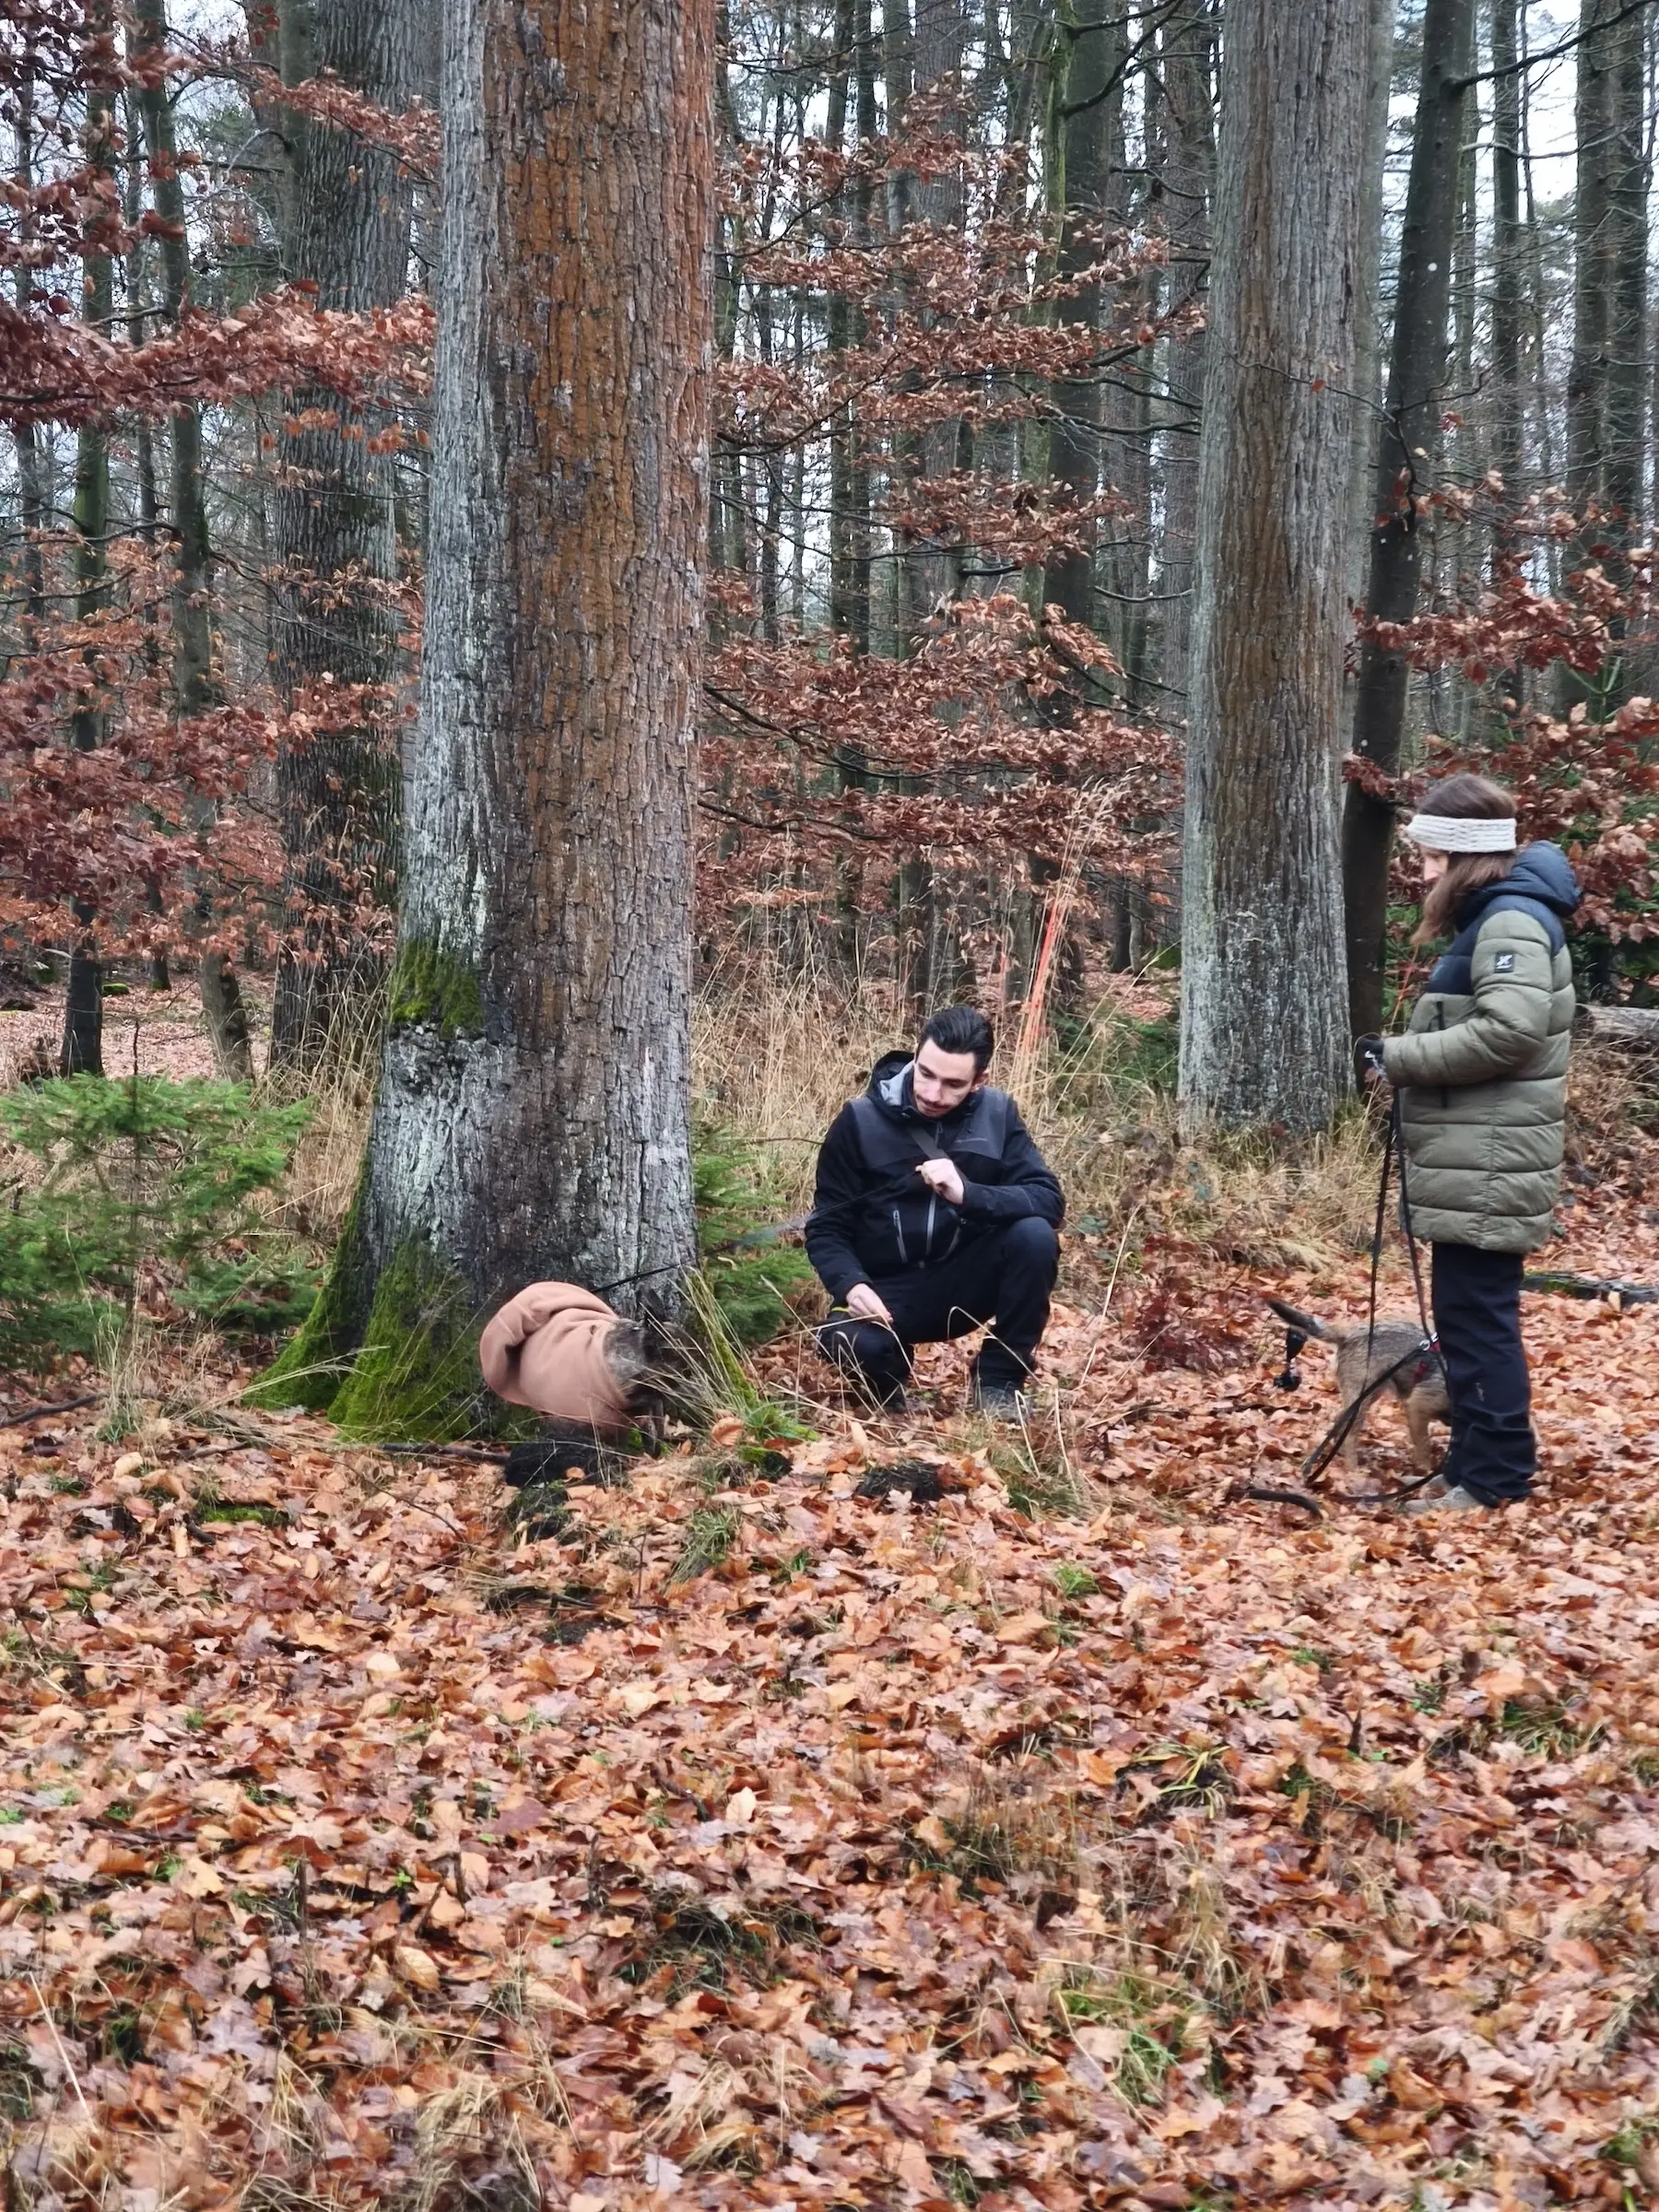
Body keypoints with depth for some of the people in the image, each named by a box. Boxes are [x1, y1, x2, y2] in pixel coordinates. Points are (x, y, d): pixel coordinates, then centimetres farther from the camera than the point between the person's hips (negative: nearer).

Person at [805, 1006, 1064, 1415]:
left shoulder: (997, 1113, -6)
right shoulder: (861, 1120, -10)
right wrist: (850, 1285, -26)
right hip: (888, 1289, -2)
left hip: (966, 1280, 2)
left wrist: (967, 1193, -30)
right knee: (848, 1341, -35)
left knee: (1034, 1235, -27)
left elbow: (1048, 1201, -14)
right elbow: (826, 1225, -5)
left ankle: (998, 1379, -5)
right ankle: (887, 1384, 5)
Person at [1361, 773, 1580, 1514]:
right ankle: (1475, 1464, 22)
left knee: (1477, 1317, -7)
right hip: (1472, 1160, 11)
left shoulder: (1512, 920, -15)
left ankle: (1495, 1479, -1)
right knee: (1468, 1316, 14)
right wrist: (1405, 1060, 5)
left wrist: (1398, 1056, -18)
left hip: (1488, 1165, -11)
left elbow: (1510, 1029, -26)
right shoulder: (1487, 918, 18)